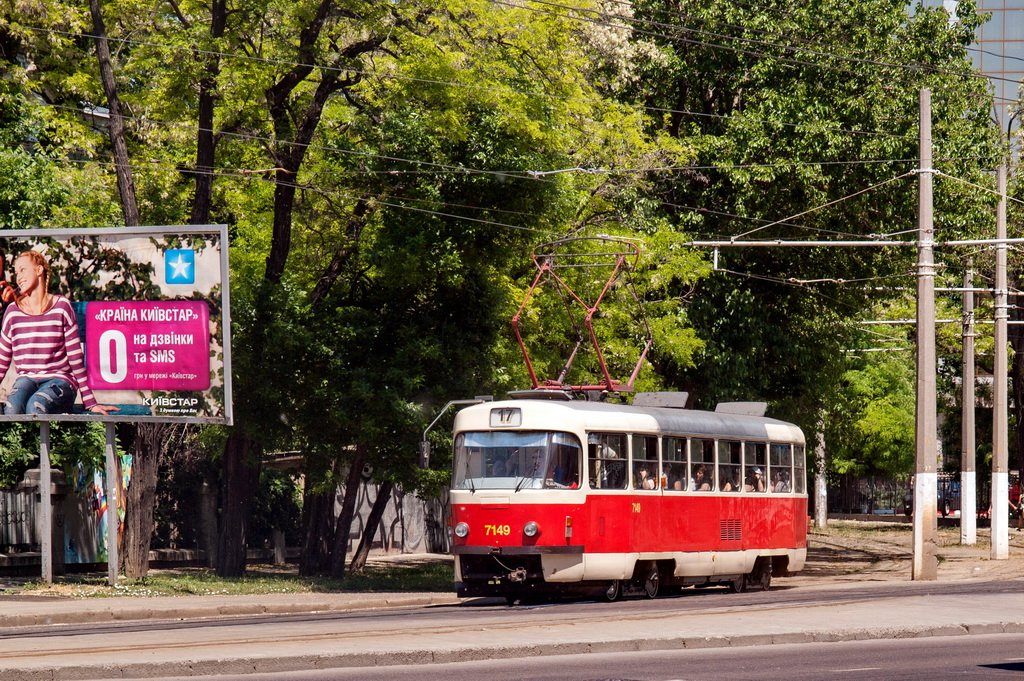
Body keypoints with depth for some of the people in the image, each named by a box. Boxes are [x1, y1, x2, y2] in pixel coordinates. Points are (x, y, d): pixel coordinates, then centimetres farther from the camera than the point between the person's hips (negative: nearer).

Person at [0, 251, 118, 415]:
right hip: (26, 379, 2)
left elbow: (76, 358, 2)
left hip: (59, 379, -2)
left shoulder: (62, 307, 0)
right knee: (13, 405, -35)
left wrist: (90, 403, 1)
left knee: (36, 405, -38)